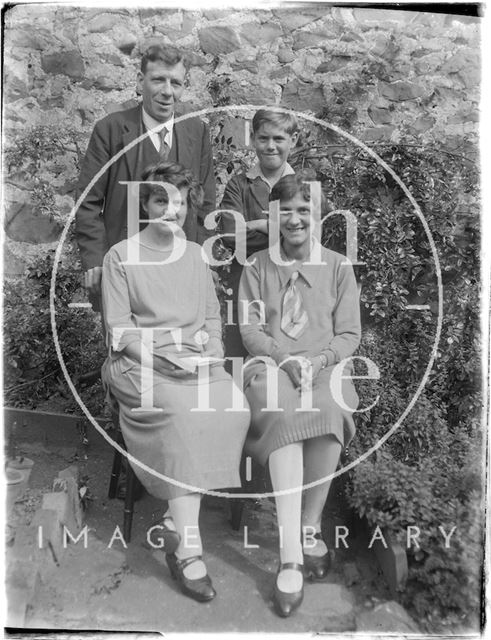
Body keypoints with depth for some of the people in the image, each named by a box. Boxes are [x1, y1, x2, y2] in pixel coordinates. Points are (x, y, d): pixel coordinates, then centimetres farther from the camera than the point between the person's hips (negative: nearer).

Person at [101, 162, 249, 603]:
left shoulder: (195, 254, 18)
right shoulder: (121, 256, 4)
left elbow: (213, 316, 19)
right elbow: (120, 329, -2)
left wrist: (213, 352, 0)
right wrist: (168, 358, -14)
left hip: (197, 361, 4)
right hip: (142, 361, -4)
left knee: (235, 403, -25)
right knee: (185, 411, -32)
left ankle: (176, 525, -12)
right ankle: (188, 549, -24)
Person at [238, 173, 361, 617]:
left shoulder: (338, 267, 12)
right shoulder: (257, 267, 11)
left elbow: (349, 334, 8)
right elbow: (250, 330, 4)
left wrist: (319, 359, -12)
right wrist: (285, 358, -13)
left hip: (325, 366, 1)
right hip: (271, 365, 0)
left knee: (328, 412, -33)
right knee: (283, 415, -33)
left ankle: (311, 527, -13)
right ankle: (291, 556, -30)